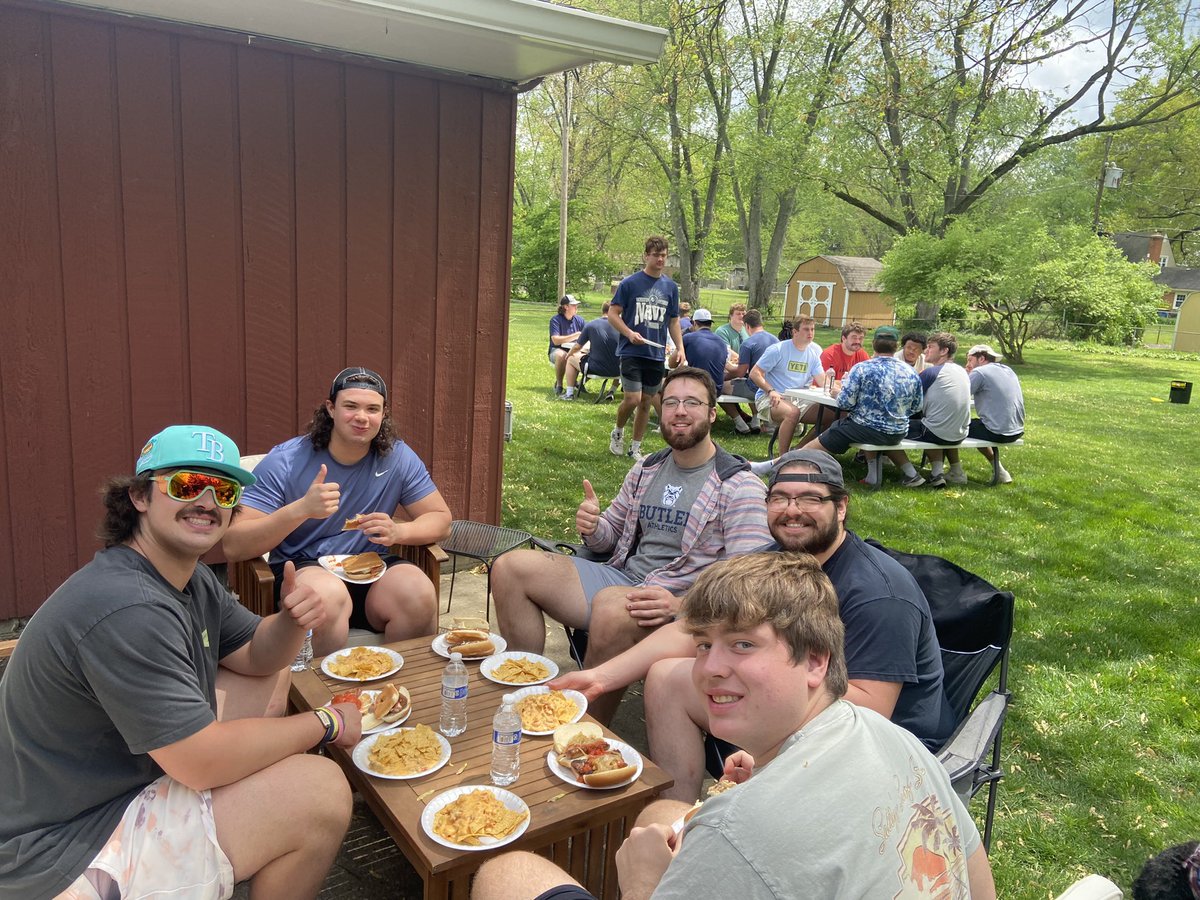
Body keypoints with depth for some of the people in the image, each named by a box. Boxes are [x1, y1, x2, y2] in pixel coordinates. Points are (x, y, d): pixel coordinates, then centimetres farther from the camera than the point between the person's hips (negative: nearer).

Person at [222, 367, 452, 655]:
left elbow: (441, 520, 3)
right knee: (329, 593, -37)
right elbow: (233, 545, -16)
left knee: (419, 592, -29)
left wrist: (397, 531, -19)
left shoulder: (398, 458, -1)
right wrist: (302, 508, -31)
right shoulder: (285, 461, -10)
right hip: (300, 568, -2)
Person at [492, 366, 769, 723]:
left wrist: (680, 605, -31)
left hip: (680, 605, -6)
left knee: (612, 604, -40)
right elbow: (611, 536, 22)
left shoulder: (740, 486, -7)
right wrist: (593, 528, -3)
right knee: (511, 567, -6)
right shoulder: (645, 470, 14)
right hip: (622, 579, 7)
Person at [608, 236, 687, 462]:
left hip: (656, 354, 4)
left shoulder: (671, 287, 9)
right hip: (631, 351, -4)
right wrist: (629, 333, -19)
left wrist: (680, 348, 4)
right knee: (632, 399, -12)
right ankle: (617, 433, 17)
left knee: (646, 403, 8)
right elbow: (613, 313, -3)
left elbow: (673, 321, 16)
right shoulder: (630, 283, -3)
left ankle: (635, 448, 21)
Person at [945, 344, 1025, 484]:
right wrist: (969, 376, 17)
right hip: (1017, 431, 8)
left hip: (997, 433, -8)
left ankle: (956, 473, 7)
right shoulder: (1008, 370, 15)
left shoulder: (979, 372, -10)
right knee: (976, 426, 34)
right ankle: (999, 470, 31)